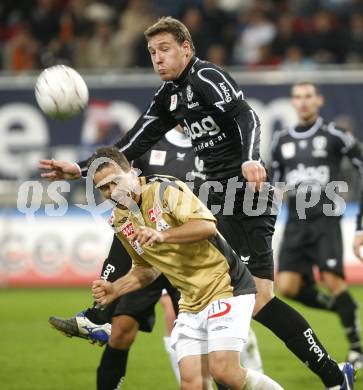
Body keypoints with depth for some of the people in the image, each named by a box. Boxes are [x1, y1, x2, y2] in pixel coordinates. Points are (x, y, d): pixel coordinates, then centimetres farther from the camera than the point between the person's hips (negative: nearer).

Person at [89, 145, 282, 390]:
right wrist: (114, 290, 7)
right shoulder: (121, 222, 9)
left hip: (226, 285, -7)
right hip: (191, 303, 7)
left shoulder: (164, 189, -13)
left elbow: (208, 225, -24)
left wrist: (163, 235, -36)